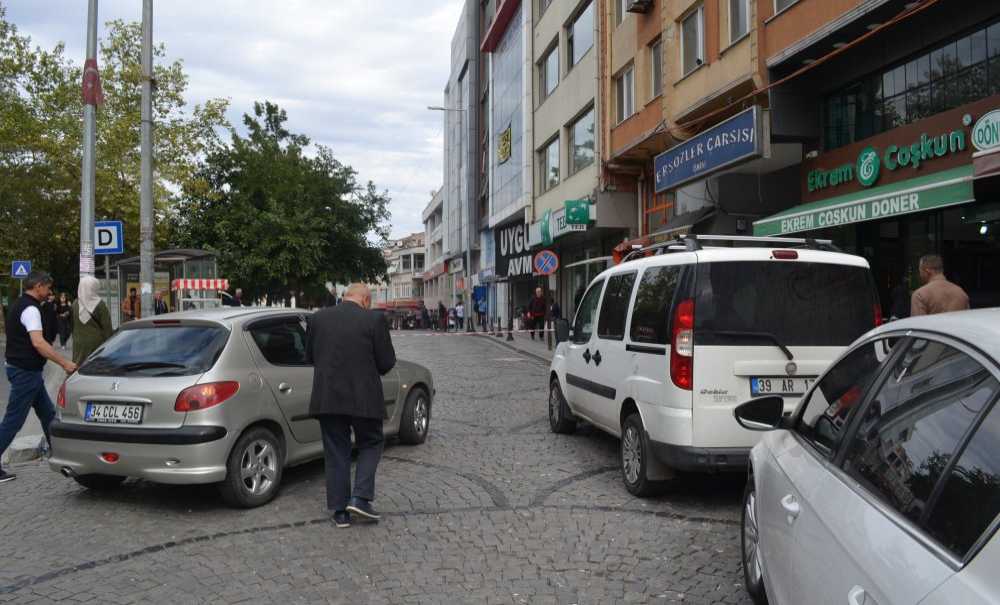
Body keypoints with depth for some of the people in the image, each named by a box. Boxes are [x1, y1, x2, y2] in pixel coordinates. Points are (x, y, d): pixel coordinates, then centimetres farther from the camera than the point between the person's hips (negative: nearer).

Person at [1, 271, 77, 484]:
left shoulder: (19, 305, 15)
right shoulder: (30, 309, -17)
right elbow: (38, 342, -27)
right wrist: (64, 363, -27)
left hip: (25, 370, 10)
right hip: (26, 372, -10)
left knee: (47, 414, 15)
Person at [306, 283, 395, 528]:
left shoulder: (319, 318, 4)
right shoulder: (374, 319, -7)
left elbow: (310, 356, 12)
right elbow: (387, 362, -5)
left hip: (327, 397, 3)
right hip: (363, 397, -3)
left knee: (336, 453, 12)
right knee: (370, 444, 16)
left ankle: (339, 511, 14)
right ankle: (360, 498, 3)